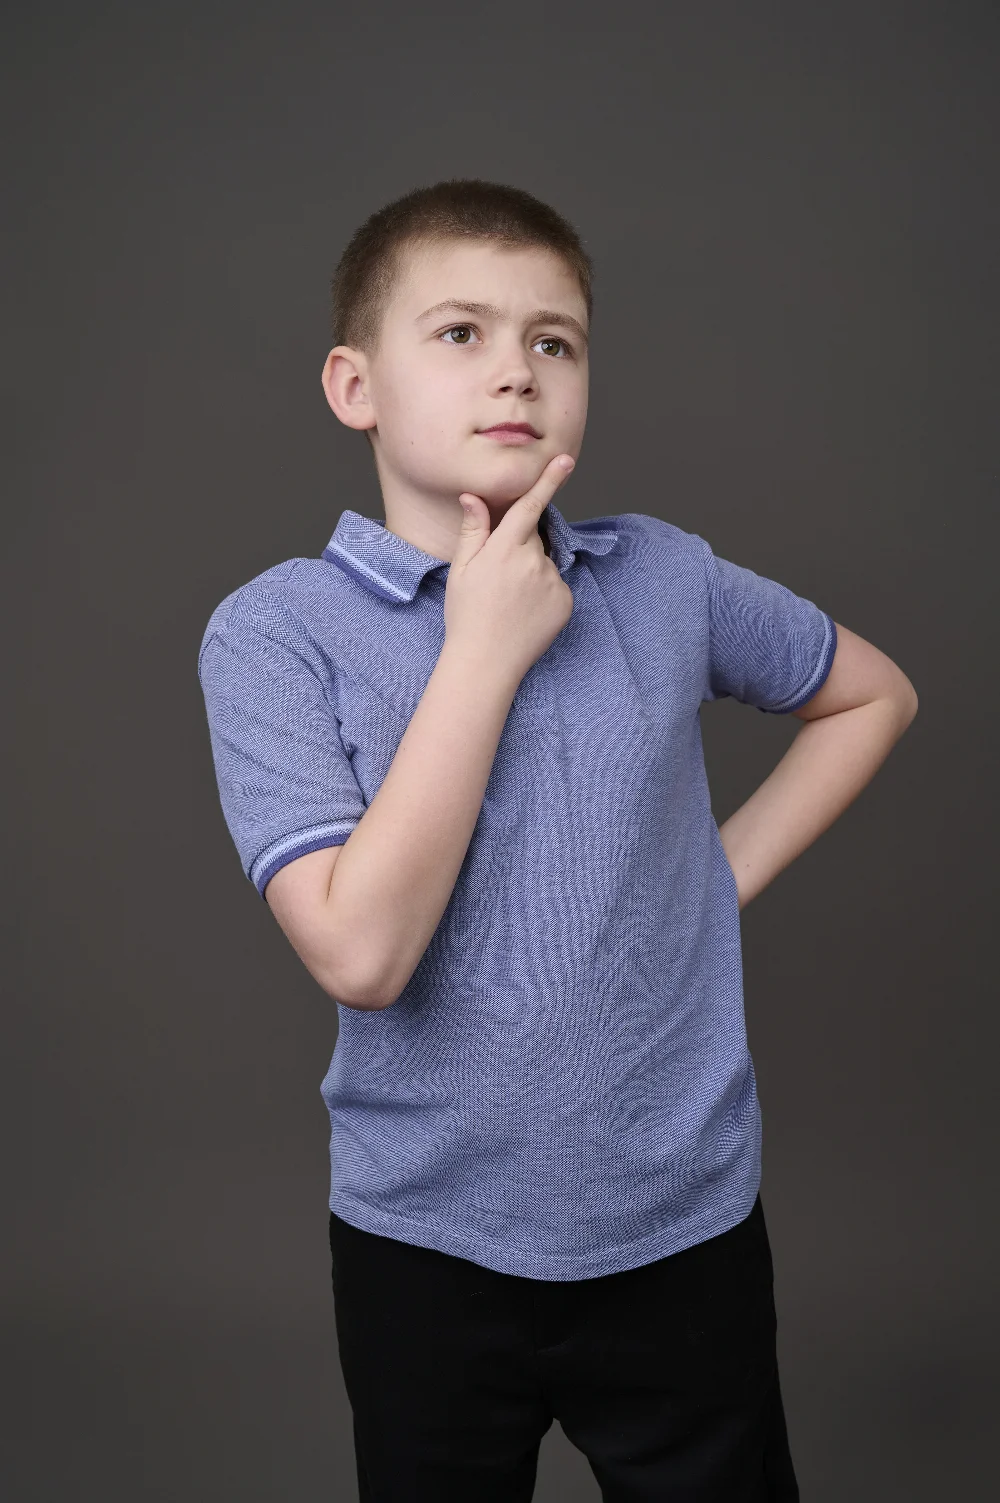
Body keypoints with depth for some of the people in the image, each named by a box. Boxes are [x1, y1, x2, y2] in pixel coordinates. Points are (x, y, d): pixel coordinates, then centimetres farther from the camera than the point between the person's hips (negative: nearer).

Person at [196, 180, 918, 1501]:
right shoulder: (274, 633, -13)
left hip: (684, 1227, 2)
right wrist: (487, 649, -22)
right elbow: (361, 953, -24)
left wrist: (730, 870, -1)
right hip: (427, 1243, -1)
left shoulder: (668, 581, -5)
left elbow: (874, 694, 12)